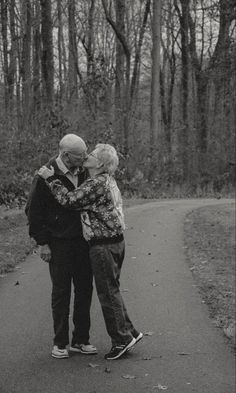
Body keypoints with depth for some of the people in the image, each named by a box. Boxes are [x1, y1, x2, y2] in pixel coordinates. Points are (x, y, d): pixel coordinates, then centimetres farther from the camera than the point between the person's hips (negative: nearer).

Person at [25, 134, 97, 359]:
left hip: (82, 240, 6)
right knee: (61, 292, 2)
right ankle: (60, 343, 13)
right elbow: (33, 211, -8)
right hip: (59, 243, -5)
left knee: (84, 290, 8)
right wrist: (42, 243, -10)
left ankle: (81, 340, 19)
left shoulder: (82, 173, 7)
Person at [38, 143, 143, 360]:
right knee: (111, 290, 16)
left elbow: (69, 200, -22)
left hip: (104, 246, -10)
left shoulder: (97, 184, -18)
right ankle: (129, 332, 21)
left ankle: (121, 339, 6)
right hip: (115, 241, 10)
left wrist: (51, 178, -14)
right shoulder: (108, 181, 15)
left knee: (108, 292, -1)